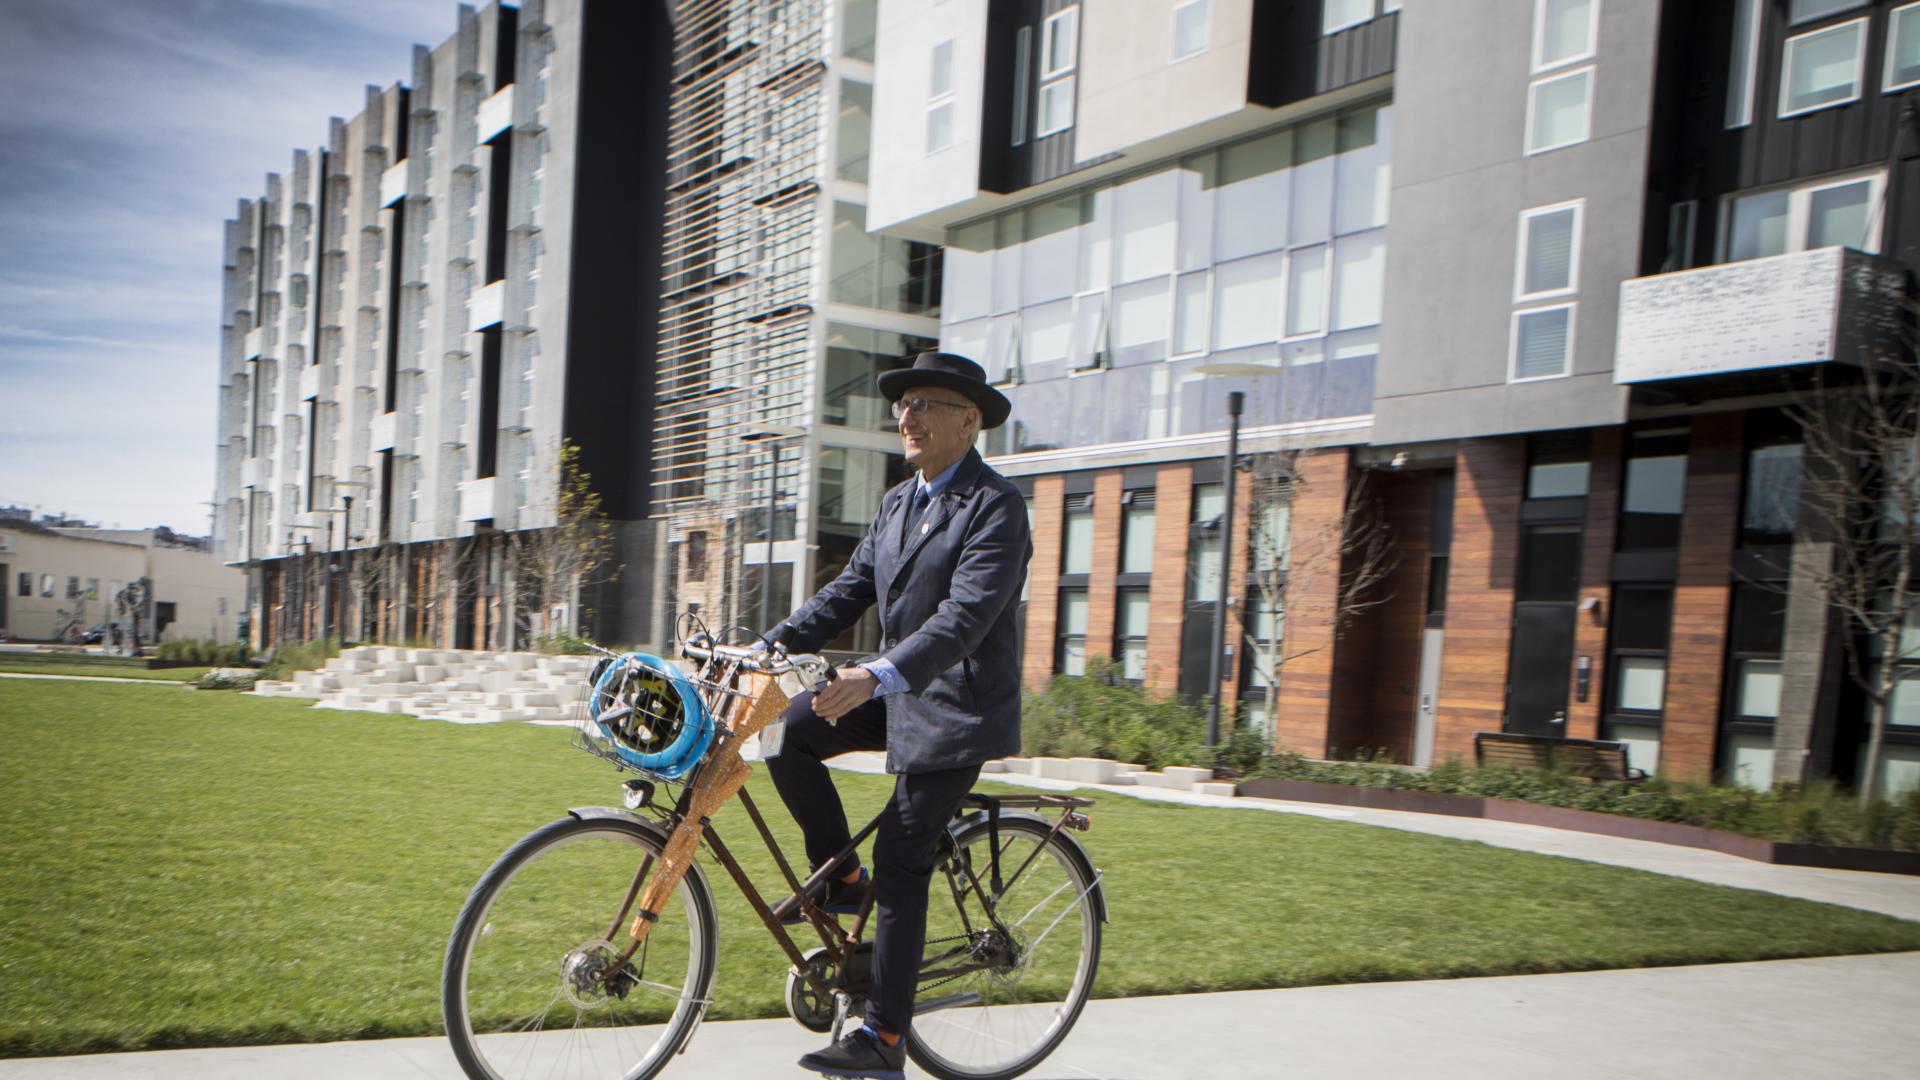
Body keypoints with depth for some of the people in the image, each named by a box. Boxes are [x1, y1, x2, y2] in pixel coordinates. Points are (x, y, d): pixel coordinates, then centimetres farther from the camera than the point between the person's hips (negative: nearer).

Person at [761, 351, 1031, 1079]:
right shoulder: (896, 504, 11)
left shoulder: (995, 506, -15)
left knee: (901, 863, -7)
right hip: (896, 688, 8)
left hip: (955, 705, -8)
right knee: (787, 732, -11)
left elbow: (967, 615, -27)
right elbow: (848, 593, 11)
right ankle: (840, 878, 9)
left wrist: (879, 676, -40)